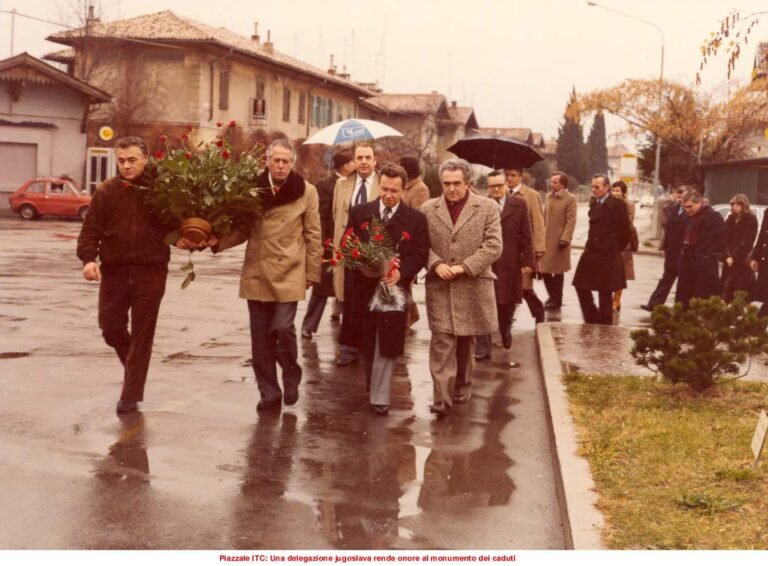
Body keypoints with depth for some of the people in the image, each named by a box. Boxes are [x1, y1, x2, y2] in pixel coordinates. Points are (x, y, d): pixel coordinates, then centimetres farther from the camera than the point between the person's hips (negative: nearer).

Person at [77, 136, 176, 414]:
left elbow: (174, 226, 7)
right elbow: (91, 229, 0)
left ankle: (131, 395, 12)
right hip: (114, 270, 2)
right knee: (110, 328, 6)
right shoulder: (105, 191, 3)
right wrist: (88, 258, -15)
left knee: (142, 335, 3)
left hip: (150, 272, -2)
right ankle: (134, 365, 37)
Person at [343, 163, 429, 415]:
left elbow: (420, 254, -3)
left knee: (386, 346, -1)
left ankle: (379, 396, 7)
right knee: (365, 343, 13)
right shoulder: (359, 212, 4)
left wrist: (401, 273, -20)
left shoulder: (416, 219, -1)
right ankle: (372, 383, 36)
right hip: (363, 287, 2)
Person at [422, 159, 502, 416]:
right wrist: (436, 264, -12)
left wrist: (464, 267, -15)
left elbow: (493, 246, -7)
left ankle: (462, 386, 32)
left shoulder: (488, 208, -1)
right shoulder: (429, 209, 6)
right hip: (439, 287, 0)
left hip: (472, 287, 0)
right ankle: (442, 397, -9)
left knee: (466, 341, 13)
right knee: (442, 342, -8)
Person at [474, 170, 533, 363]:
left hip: (510, 264, 1)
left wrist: (527, 261, -3)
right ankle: (483, 347, 1)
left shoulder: (519, 205, 5)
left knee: (508, 303, 13)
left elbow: (526, 235, 3)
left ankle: (506, 332, 39)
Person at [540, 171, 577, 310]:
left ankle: (557, 300, 15)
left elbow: (571, 221, -13)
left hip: (559, 240, -6)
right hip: (546, 239, 6)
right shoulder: (548, 197, 11)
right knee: (544, 269, 8)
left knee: (558, 271, 4)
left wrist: (565, 239, -20)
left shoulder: (570, 199, -8)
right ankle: (552, 296, 26)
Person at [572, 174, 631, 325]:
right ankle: (592, 319, 22)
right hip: (591, 252, 7)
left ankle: (604, 325, 13)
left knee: (605, 293, 2)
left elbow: (624, 230, -9)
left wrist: (616, 249, 0)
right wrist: (591, 245, 12)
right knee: (581, 286, 7)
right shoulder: (594, 203, 10)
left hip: (608, 255, -7)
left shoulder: (617, 205, -12)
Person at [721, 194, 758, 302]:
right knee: (727, 289, 2)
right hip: (729, 260, 5)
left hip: (743, 261, -5)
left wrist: (734, 257, -14)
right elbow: (725, 239, 7)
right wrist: (727, 256, -8)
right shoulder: (730, 219, 14)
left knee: (742, 291, -8)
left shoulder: (751, 220, -2)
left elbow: (746, 242, -10)